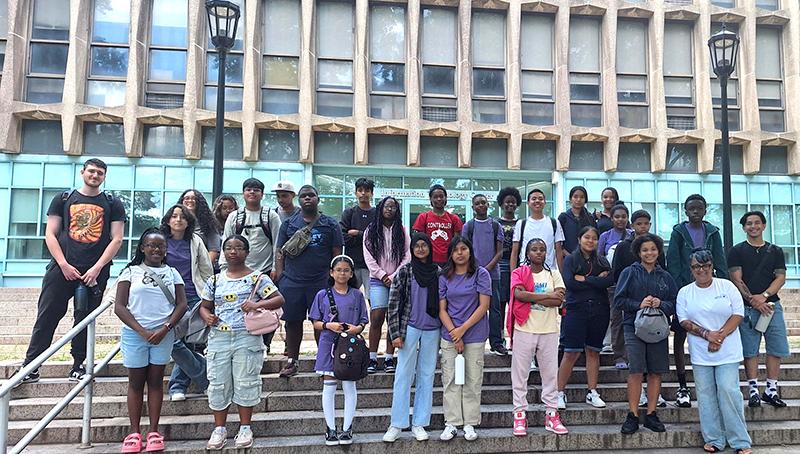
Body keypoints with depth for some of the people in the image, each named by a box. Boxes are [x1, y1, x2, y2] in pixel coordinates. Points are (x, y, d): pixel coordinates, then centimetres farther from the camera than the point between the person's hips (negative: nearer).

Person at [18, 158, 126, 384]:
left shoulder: (113, 204, 7)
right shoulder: (63, 199, 10)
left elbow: (117, 239, 1)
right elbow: (50, 234, 5)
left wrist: (97, 268, -8)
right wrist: (64, 265, -7)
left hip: (95, 271, 0)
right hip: (62, 267, 1)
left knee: (85, 320, 6)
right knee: (46, 317, 0)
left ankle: (78, 366, 16)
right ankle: (30, 368, 6)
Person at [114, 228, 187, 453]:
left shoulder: (172, 273, 8)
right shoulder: (131, 272, 3)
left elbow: (181, 304, 2)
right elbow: (119, 306, -3)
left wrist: (165, 329, -11)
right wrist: (142, 331, -12)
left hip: (163, 335, 1)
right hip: (134, 334, -1)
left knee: (156, 381, 6)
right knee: (135, 382, 6)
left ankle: (154, 432, 10)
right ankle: (134, 432, 13)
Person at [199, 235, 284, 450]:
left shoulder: (257, 278, -1)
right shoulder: (215, 280, 11)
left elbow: (279, 299, -6)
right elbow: (205, 306, 18)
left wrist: (258, 304, -21)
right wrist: (207, 316, -4)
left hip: (247, 338, -3)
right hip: (219, 338, 3)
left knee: (245, 382, 3)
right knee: (218, 383, 6)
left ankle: (245, 428, 16)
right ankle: (219, 429, 19)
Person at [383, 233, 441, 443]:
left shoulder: (438, 272, 5)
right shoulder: (404, 271, -3)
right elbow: (393, 304, -4)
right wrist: (395, 333, -8)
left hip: (432, 331, 3)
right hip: (410, 328, -3)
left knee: (427, 376, 7)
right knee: (403, 376, 0)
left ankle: (419, 424, 17)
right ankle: (397, 425, 8)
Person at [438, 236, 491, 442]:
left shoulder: (481, 274, -1)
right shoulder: (444, 277, 5)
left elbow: (483, 306, -6)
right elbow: (442, 309, 3)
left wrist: (462, 329, -11)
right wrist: (454, 333, -9)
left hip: (475, 336, -2)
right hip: (449, 336, 2)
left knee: (473, 381, 4)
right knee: (450, 380, 4)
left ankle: (470, 424, 15)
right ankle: (451, 423, 13)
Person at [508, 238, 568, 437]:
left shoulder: (553, 275, 9)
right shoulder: (519, 273, 3)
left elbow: (559, 301, -6)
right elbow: (519, 294, -16)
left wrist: (531, 298, -12)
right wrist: (548, 295, -13)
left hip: (548, 331, 2)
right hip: (524, 329, -2)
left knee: (550, 372, 7)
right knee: (520, 372, 2)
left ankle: (552, 415, 17)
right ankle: (520, 415, 11)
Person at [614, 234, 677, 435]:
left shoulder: (666, 277, 13)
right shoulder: (629, 273, 4)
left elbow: (675, 304, 11)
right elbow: (619, 301, -1)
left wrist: (661, 304, -9)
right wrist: (639, 305, -14)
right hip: (634, 326, -3)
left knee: (656, 372, 4)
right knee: (636, 371, -9)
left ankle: (651, 415, 15)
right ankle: (633, 416, 0)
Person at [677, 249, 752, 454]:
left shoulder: (726, 286, 1)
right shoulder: (684, 293, 6)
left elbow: (738, 314, -3)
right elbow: (684, 321, 1)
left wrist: (720, 336, -13)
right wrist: (707, 334, -13)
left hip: (727, 351, -2)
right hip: (700, 353, 2)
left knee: (728, 390, -9)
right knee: (705, 394, 4)